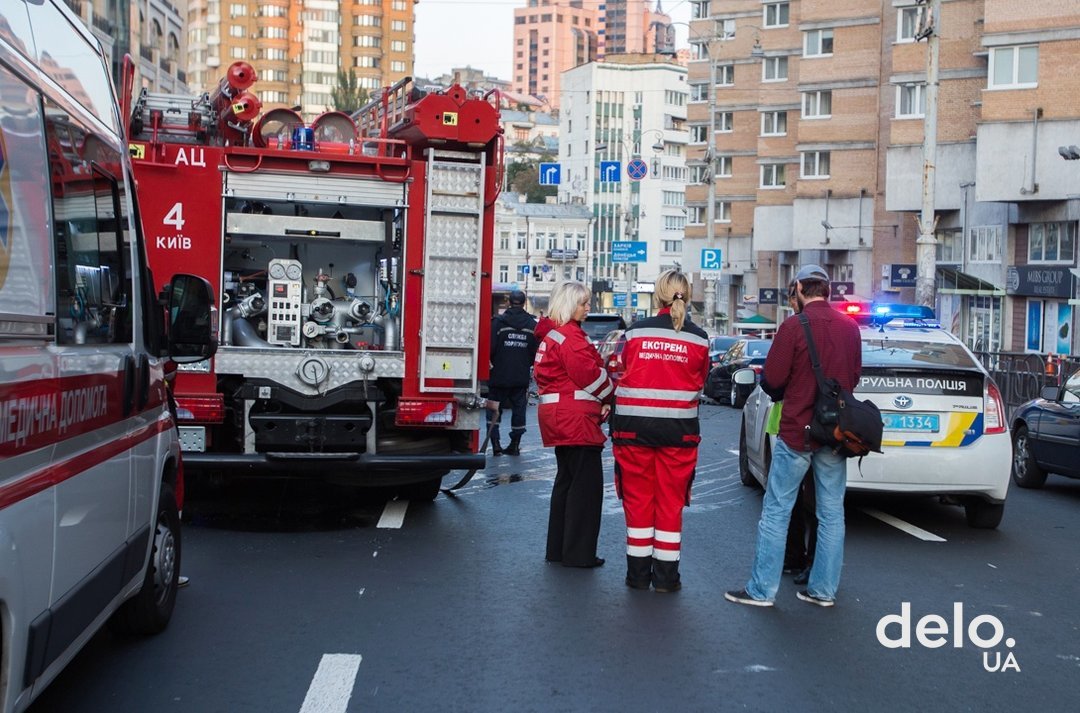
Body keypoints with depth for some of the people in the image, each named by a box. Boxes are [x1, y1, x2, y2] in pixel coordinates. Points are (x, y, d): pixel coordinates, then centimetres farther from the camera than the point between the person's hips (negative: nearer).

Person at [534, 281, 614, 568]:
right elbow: (589, 375, -18)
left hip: (559, 417, 11)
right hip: (575, 418, -11)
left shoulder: (553, 334, 18)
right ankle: (579, 553, -1)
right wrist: (611, 396, 0)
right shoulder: (570, 335, -15)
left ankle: (558, 548, 23)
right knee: (586, 484, -5)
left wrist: (601, 400, 6)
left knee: (567, 480, 17)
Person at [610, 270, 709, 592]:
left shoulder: (635, 332, -4)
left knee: (638, 498, 10)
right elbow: (700, 383, 8)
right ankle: (666, 576, 14)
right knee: (670, 502, 9)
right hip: (678, 429, 0)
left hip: (634, 425, 0)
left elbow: (623, 375, 5)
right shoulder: (698, 338, -1)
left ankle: (638, 573, 16)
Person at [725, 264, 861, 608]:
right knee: (832, 512, 11)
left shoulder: (794, 326, -12)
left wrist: (768, 384, 10)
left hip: (797, 431, -5)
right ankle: (824, 589, 18)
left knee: (776, 511, 2)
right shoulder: (850, 327, 5)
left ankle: (762, 589, 5)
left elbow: (772, 379, -11)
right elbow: (854, 377, 12)